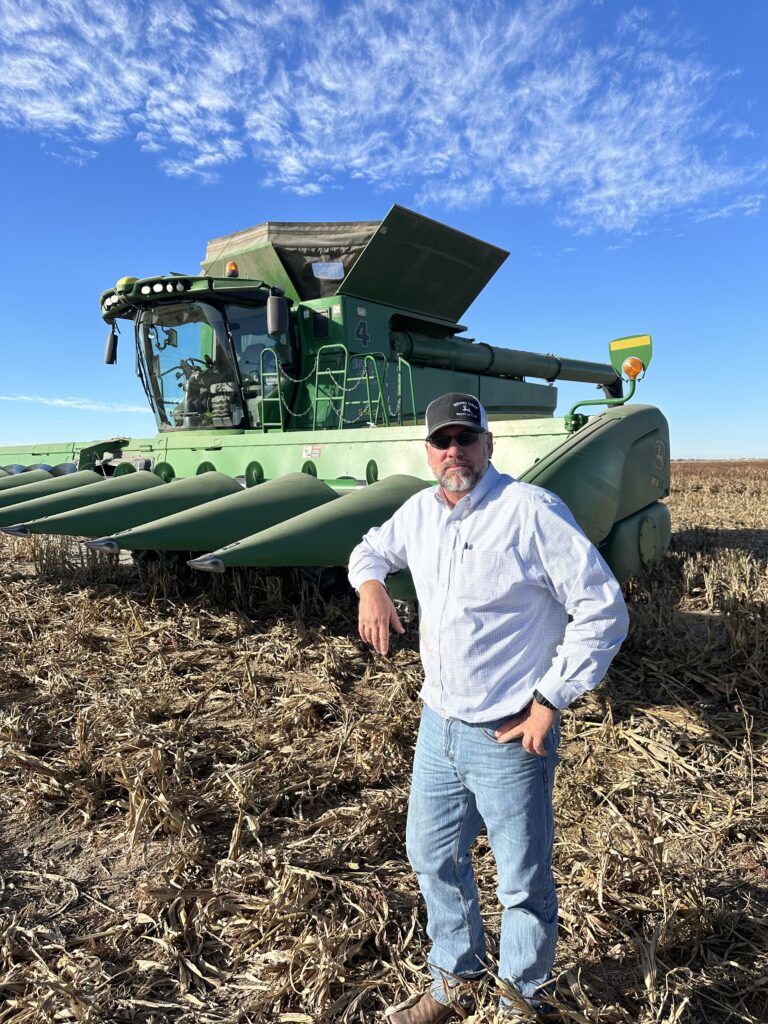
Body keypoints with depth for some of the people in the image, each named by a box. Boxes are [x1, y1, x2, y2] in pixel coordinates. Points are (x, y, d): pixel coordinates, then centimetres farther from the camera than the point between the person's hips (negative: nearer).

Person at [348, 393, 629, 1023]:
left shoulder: (532, 511, -19)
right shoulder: (420, 511, 2)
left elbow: (603, 612, -17)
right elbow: (373, 548, 22)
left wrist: (550, 700, -16)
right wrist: (370, 584, -1)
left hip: (510, 737, -6)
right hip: (438, 727, 7)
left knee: (524, 884, 13)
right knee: (432, 857, 23)